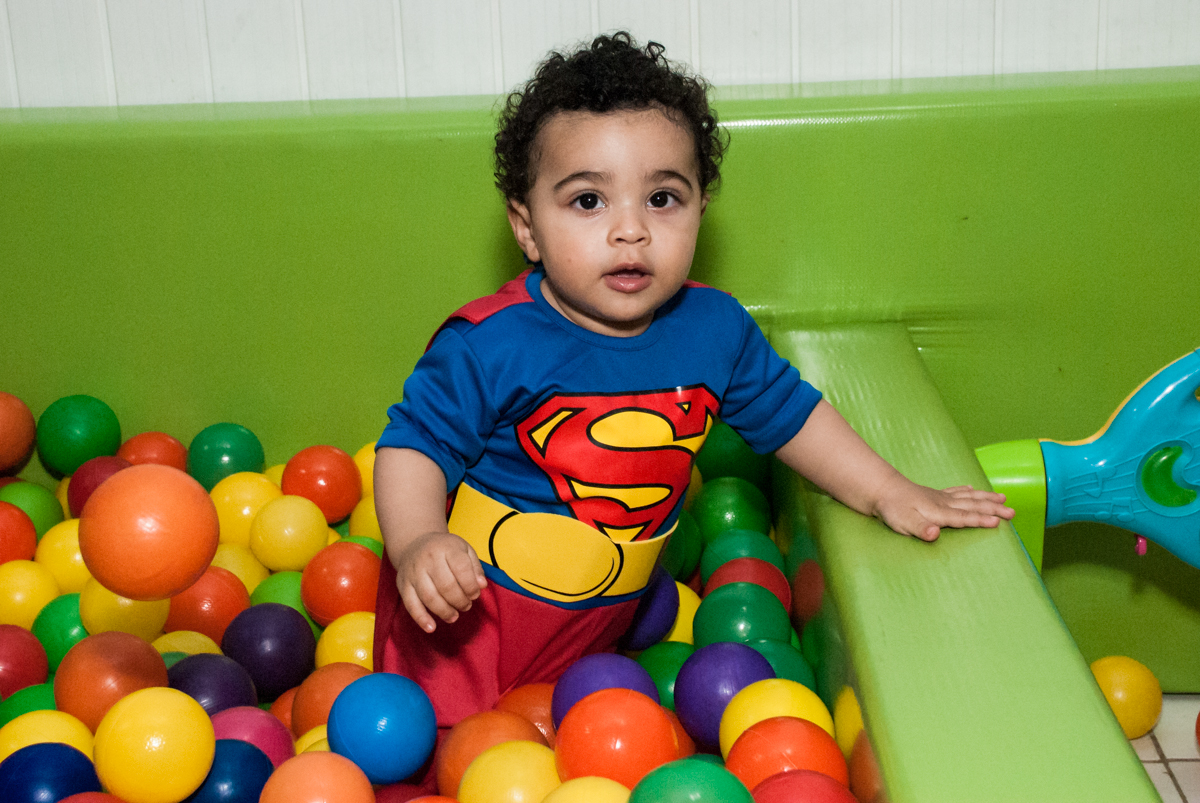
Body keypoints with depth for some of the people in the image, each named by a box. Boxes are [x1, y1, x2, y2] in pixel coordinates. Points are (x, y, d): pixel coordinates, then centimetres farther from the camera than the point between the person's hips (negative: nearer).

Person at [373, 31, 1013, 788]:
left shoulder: (715, 329, -7)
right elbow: (416, 443, -17)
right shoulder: (492, 345, -23)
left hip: (601, 620, 4)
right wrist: (418, 542, -36)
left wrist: (889, 493, 7)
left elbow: (788, 410, 7)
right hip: (467, 611, -4)